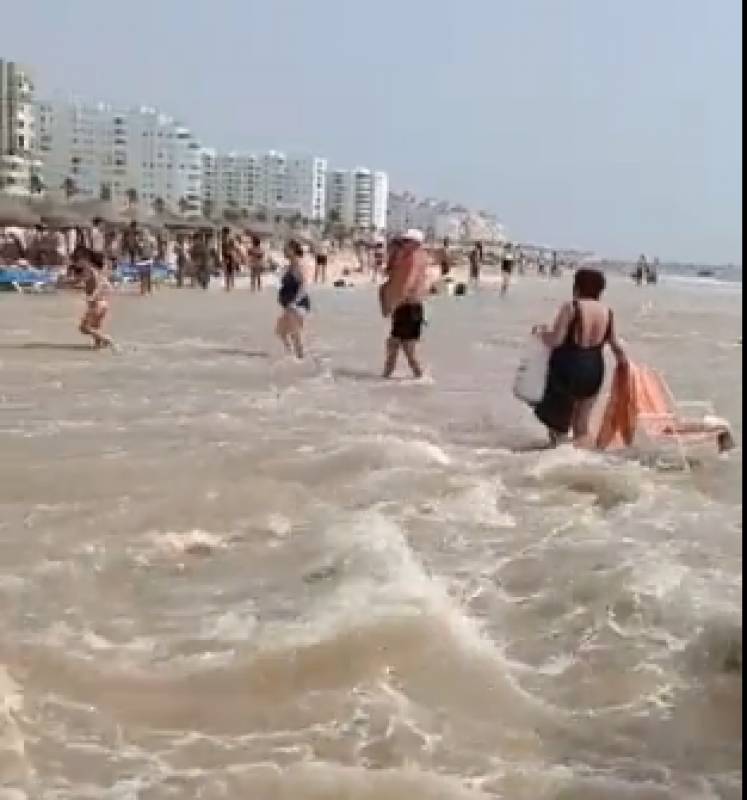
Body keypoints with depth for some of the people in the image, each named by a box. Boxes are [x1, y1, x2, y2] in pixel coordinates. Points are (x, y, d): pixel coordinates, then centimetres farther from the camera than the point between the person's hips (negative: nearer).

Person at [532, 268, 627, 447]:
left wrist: (540, 331, 4)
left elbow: (555, 340, -16)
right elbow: (616, 345, 12)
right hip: (594, 370, 5)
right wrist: (624, 361, 30)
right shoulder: (607, 312, 4)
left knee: (557, 416, 13)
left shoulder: (571, 307, -11)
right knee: (582, 425, 13)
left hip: (567, 367, -5)